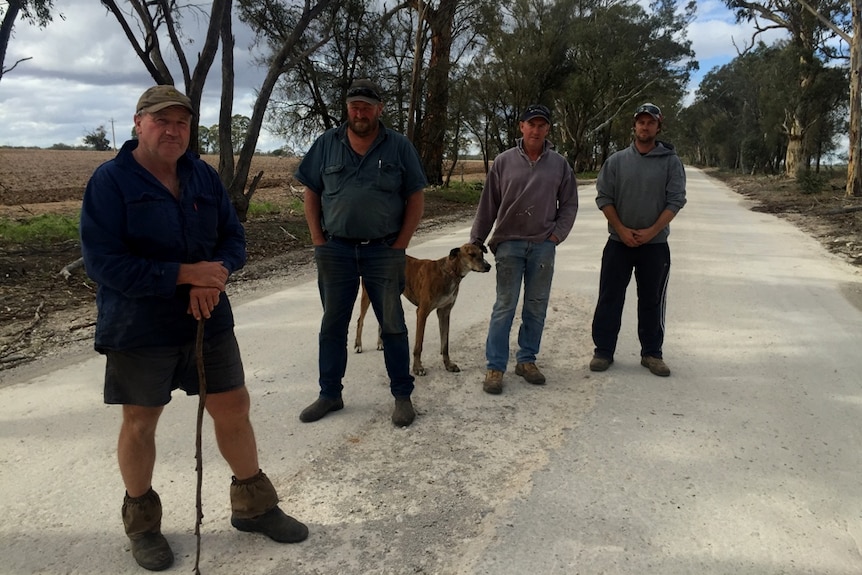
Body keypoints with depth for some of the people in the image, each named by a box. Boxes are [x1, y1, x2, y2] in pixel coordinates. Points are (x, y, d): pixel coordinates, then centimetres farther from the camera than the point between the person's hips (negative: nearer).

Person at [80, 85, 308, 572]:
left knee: (234, 408, 10)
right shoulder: (111, 181, -11)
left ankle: (253, 505, 30)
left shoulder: (205, 176, 3)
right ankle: (142, 522, 34)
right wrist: (185, 274, -23)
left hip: (209, 322, 4)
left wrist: (213, 280, -17)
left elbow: (234, 238, 5)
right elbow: (103, 262, -18)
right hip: (138, 330, -4)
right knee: (140, 422, 10)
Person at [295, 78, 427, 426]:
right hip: (336, 250, 2)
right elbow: (311, 194, 8)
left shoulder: (399, 147, 0)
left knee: (392, 325, 5)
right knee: (332, 325, 10)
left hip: (383, 251, -2)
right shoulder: (327, 144, 5)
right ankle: (329, 394, 23)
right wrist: (319, 242, 0)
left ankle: (402, 396, 17)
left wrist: (399, 247, -6)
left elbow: (416, 200, 1)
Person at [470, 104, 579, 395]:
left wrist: (557, 234, -1)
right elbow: (488, 205, 3)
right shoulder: (504, 162, 1)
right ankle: (495, 367, 4)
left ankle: (527, 360, 22)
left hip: (544, 245, 2)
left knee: (537, 308, 9)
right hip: (509, 243, -2)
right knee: (504, 307, -2)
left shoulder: (559, 164, 5)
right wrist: (476, 240, 4)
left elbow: (569, 204, 10)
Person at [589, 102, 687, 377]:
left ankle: (652, 353, 19)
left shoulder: (671, 161, 1)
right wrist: (622, 230, -10)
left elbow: (675, 200, -4)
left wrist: (651, 232, -14)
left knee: (652, 301, 8)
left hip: (655, 244, 0)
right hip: (619, 242, 1)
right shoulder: (617, 160, 3)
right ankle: (603, 351, 13)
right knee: (609, 298, 3)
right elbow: (603, 197, 0)